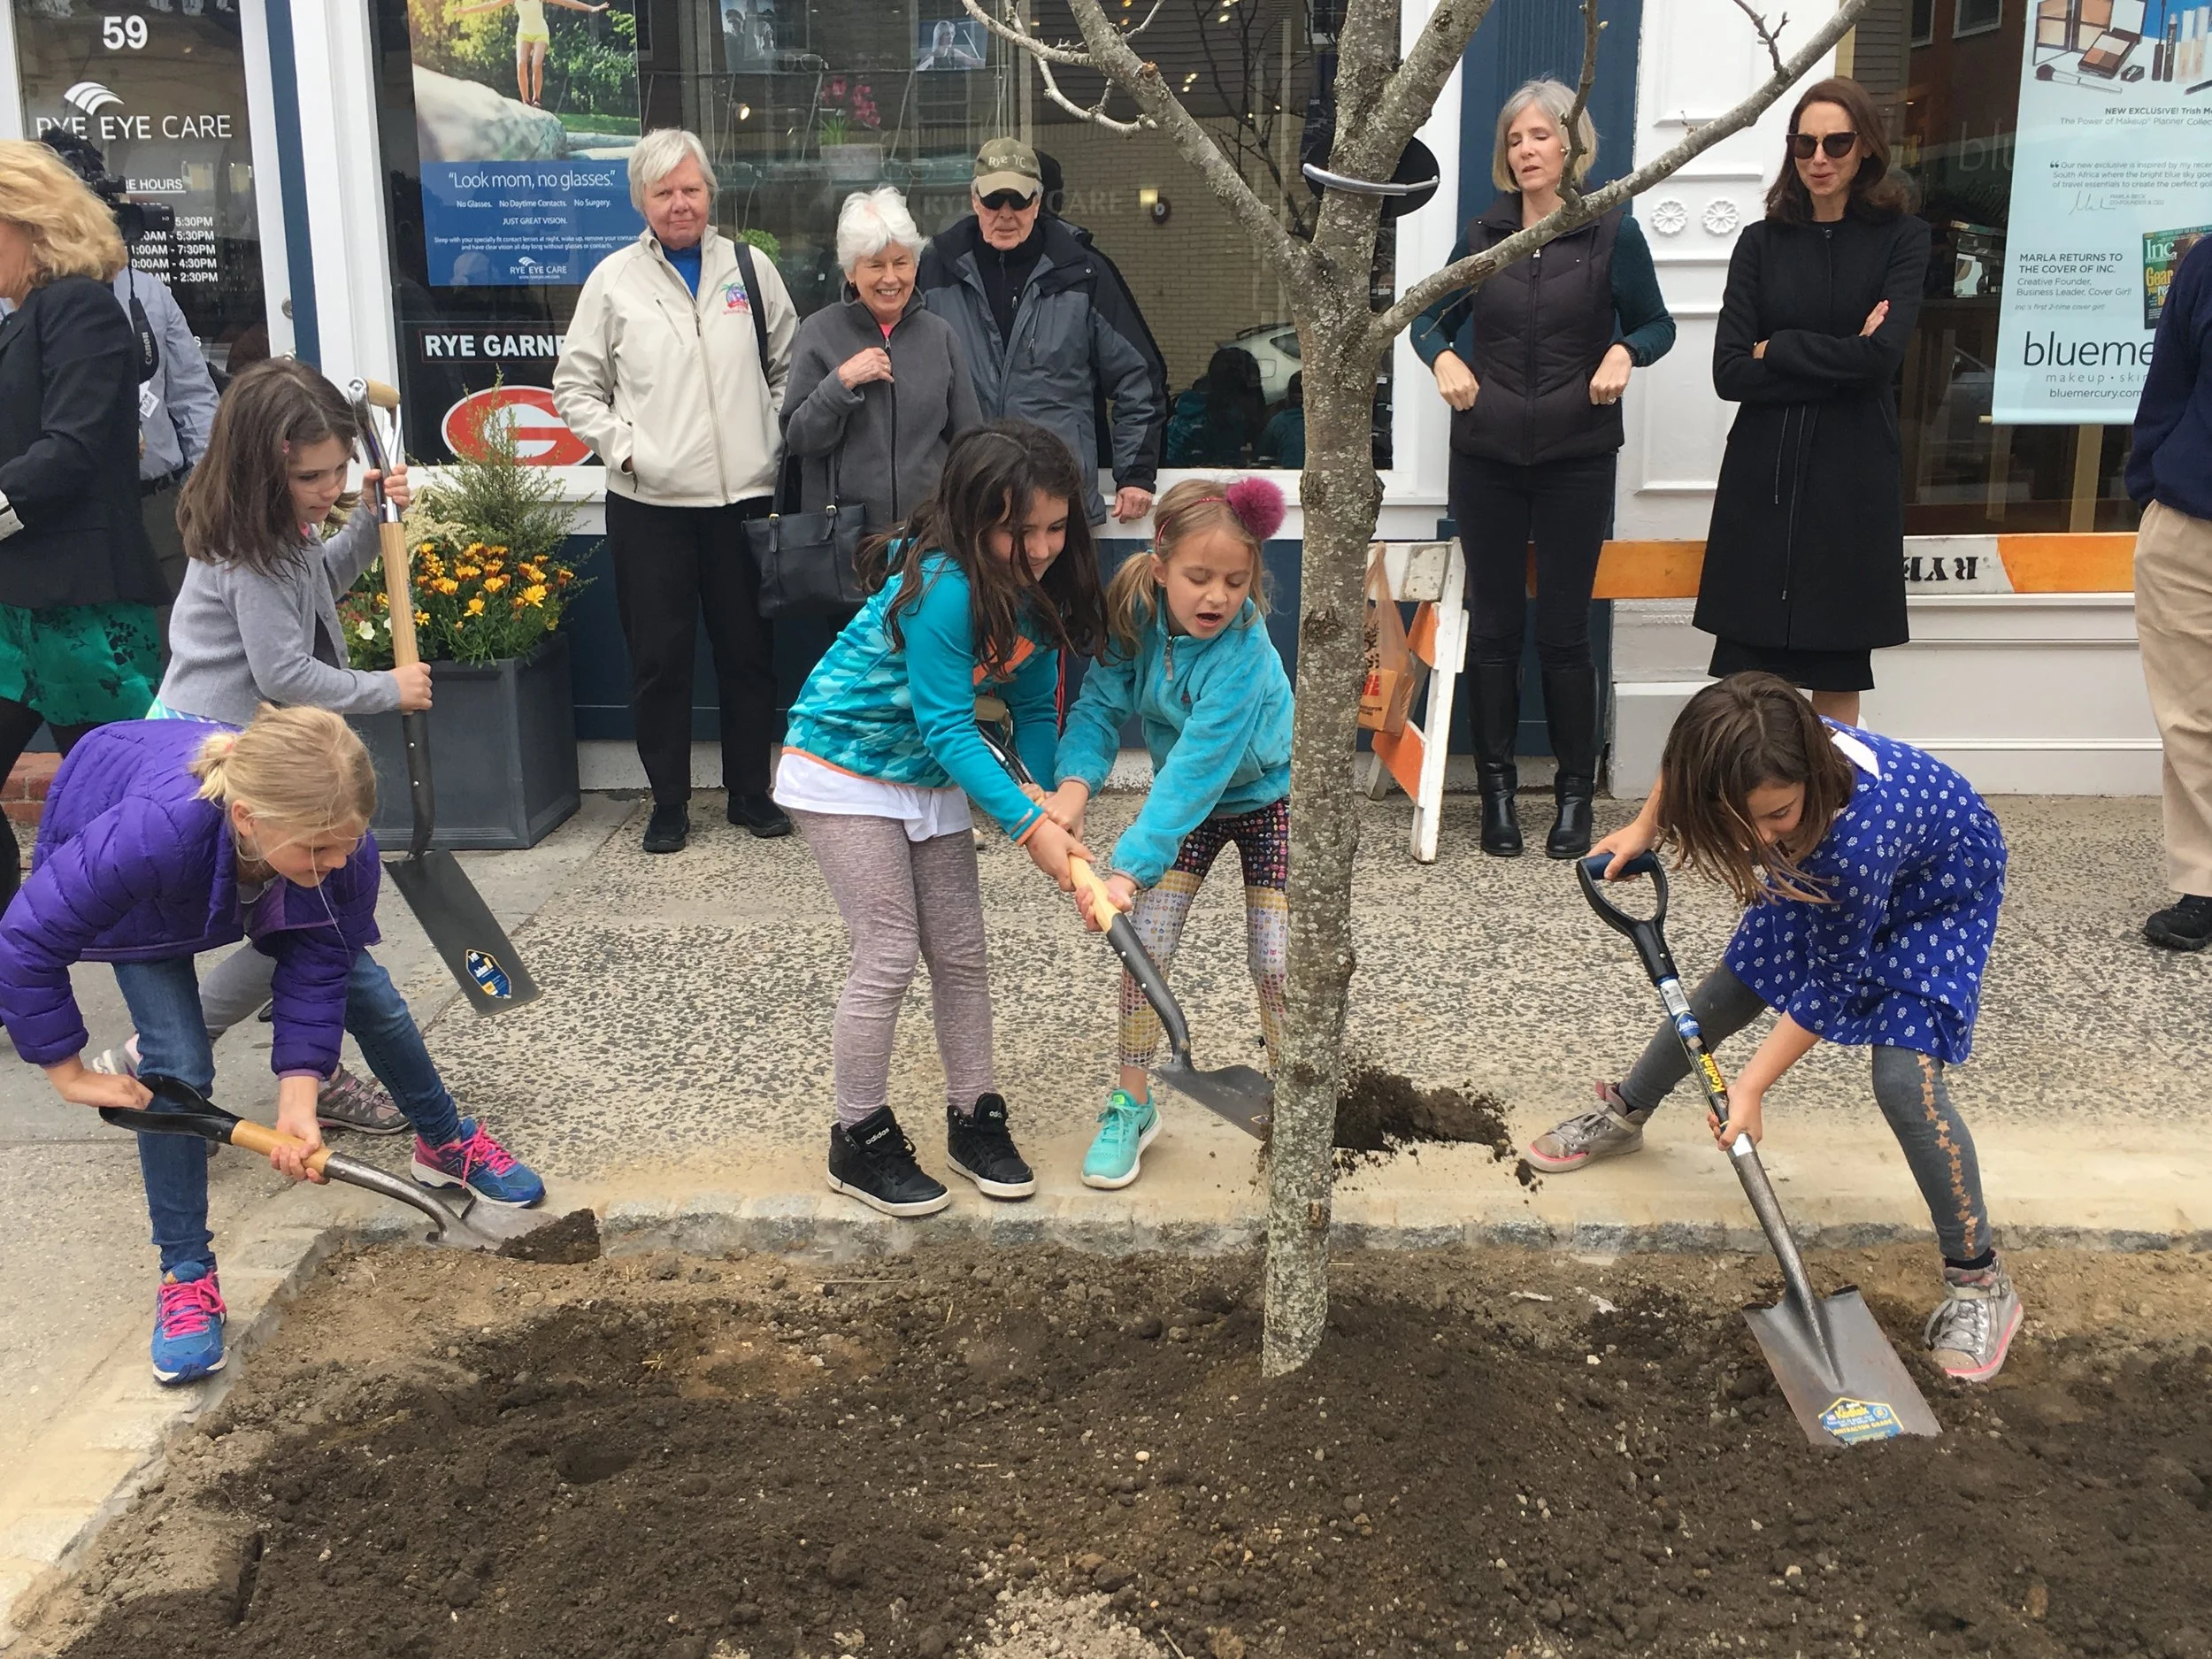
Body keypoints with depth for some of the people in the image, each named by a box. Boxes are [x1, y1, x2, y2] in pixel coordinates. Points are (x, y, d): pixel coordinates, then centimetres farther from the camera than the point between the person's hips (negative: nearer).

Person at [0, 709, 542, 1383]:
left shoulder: (340, 844, -38)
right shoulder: (153, 833, -49)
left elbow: (319, 968, -24)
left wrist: (297, 1100, -31)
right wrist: (72, 1073, -27)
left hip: (263, 885, 3)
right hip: (150, 902, -3)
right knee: (178, 1067, -14)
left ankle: (447, 1146, 26)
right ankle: (186, 1275, 2)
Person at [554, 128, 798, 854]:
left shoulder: (750, 269, 7)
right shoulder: (615, 279, 3)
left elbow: (789, 364, 14)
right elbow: (575, 387, 6)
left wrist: (774, 438, 2)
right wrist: (622, 446, -5)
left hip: (745, 495, 1)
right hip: (649, 502, -1)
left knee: (748, 650, 9)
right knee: (659, 657, 4)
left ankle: (750, 790, 22)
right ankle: (669, 802, 16)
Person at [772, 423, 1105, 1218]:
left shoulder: (1035, 586, -7)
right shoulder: (941, 588, -31)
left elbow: (1034, 708, 0)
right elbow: (948, 727, -30)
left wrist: (1062, 810, -11)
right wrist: (1029, 826, -33)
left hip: (929, 775, 8)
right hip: (843, 771, -7)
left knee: (961, 951, 9)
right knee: (889, 955, -6)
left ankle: (974, 1119, 24)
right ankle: (859, 1141, 10)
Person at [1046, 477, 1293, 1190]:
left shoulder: (1244, 653, -35)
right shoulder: (1135, 612, -21)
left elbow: (1196, 769, -39)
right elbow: (1102, 703, -19)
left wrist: (1128, 868, -45)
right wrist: (1075, 783, -39)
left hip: (1267, 796, -4)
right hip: (1186, 796, 4)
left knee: (1273, 964, -7)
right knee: (1145, 945, -5)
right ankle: (1132, 1105, 11)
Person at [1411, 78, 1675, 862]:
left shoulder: (1611, 232, -1)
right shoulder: (1485, 234, 5)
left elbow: (1656, 323, 7)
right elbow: (1431, 317, 14)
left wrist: (1625, 351, -14)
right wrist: (1443, 356, -7)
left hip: (1577, 458, -2)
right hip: (1487, 454, 2)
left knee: (1563, 632, -1)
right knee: (1493, 626, 6)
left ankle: (1575, 794, 12)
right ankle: (1497, 789, 16)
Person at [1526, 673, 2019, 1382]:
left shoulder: (1857, 834, -45)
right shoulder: (1731, 759, -33)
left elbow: (1831, 987, -29)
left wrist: (1752, 1086, -24)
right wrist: (1643, 829, -4)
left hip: (1938, 888, -6)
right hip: (1825, 869, 6)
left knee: (1905, 1081, -18)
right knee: (1728, 992, 16)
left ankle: (1979, 1279, -2)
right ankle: (1624, 1115, 42)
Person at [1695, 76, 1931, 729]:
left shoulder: (1901, 238, 5)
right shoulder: (1761, 242, 8)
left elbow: (1880, 356, -11)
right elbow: (1730, 373, -4)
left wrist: (1776, 350, -5)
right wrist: (1839, 360, -10)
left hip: (1852, 481, -1)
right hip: (1763, 478, 1)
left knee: (1838, 678, 5)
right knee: (1747, 679, -1)